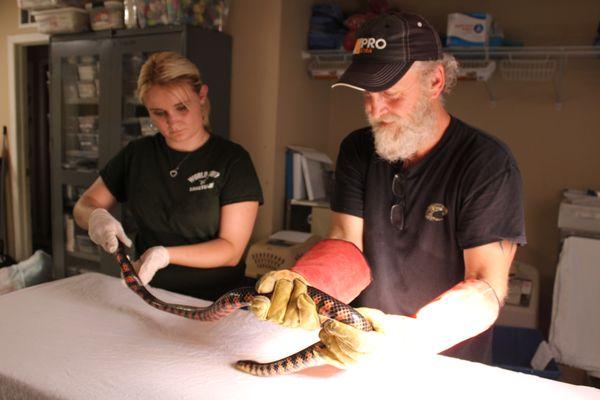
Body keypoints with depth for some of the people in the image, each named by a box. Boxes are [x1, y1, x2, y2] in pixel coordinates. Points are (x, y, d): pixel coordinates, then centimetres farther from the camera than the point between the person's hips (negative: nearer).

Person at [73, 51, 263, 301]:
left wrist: (166, 255, -23)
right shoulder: (136, 154, 6)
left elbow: (231, 250, -9)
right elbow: (83, 207, 13)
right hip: (149, 295, 6)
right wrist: (96, 217, -10)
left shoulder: (232, 160, -6)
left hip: (213, 303, -6)